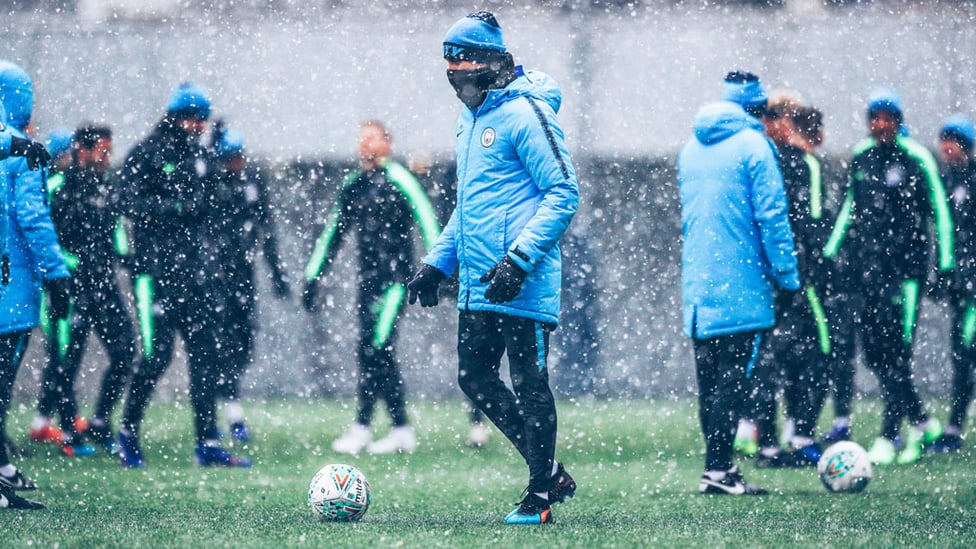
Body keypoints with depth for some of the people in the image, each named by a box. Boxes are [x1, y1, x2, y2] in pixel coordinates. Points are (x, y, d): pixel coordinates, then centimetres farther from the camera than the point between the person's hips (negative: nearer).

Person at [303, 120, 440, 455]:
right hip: (368, 278, 7)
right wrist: (313, 277, 18)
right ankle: (402, 431, 10)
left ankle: (361, 428, -10)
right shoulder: (353, 185, 14)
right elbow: (333, 233, 21)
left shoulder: (397, 180, -7)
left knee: (373, 351, -12)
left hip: (395, 277, -7)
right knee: (380, 355, 6)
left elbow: (426, 220, -13)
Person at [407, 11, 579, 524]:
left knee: (527, 383, -3)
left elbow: (563, 192, -16)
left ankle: (540, 495, 6)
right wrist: (437, 263, 20)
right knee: (474, 377, 10)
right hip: (477, 281, 9)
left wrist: (518, 259, -22)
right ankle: (550, 472, 20)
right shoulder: (470, 120, 16)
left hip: (523, 283, -9)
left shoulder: (525, 113, -12)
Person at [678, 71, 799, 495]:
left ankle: (720, 465, 13)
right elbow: (772, 215, -11)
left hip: (697, 282, 7)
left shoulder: (690, 148, 14)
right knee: (734, 376, -7)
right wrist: (787, 276, -7)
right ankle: (717, 470, -13)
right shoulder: (752, 146, -8)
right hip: (740, 284, -7)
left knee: (708, 379, 10)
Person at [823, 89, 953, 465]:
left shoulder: (916, 159, -5)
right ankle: (922, 423, 21)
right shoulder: (859, 157, 11)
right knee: (873, 351, 5)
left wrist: (945, 261, -5)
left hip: (905, 264, -6)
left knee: (896, 351, -9)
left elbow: (938, 208, -1)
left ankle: (888, 438, -7)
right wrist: (831, 249, 17)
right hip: (866, 262, 6)